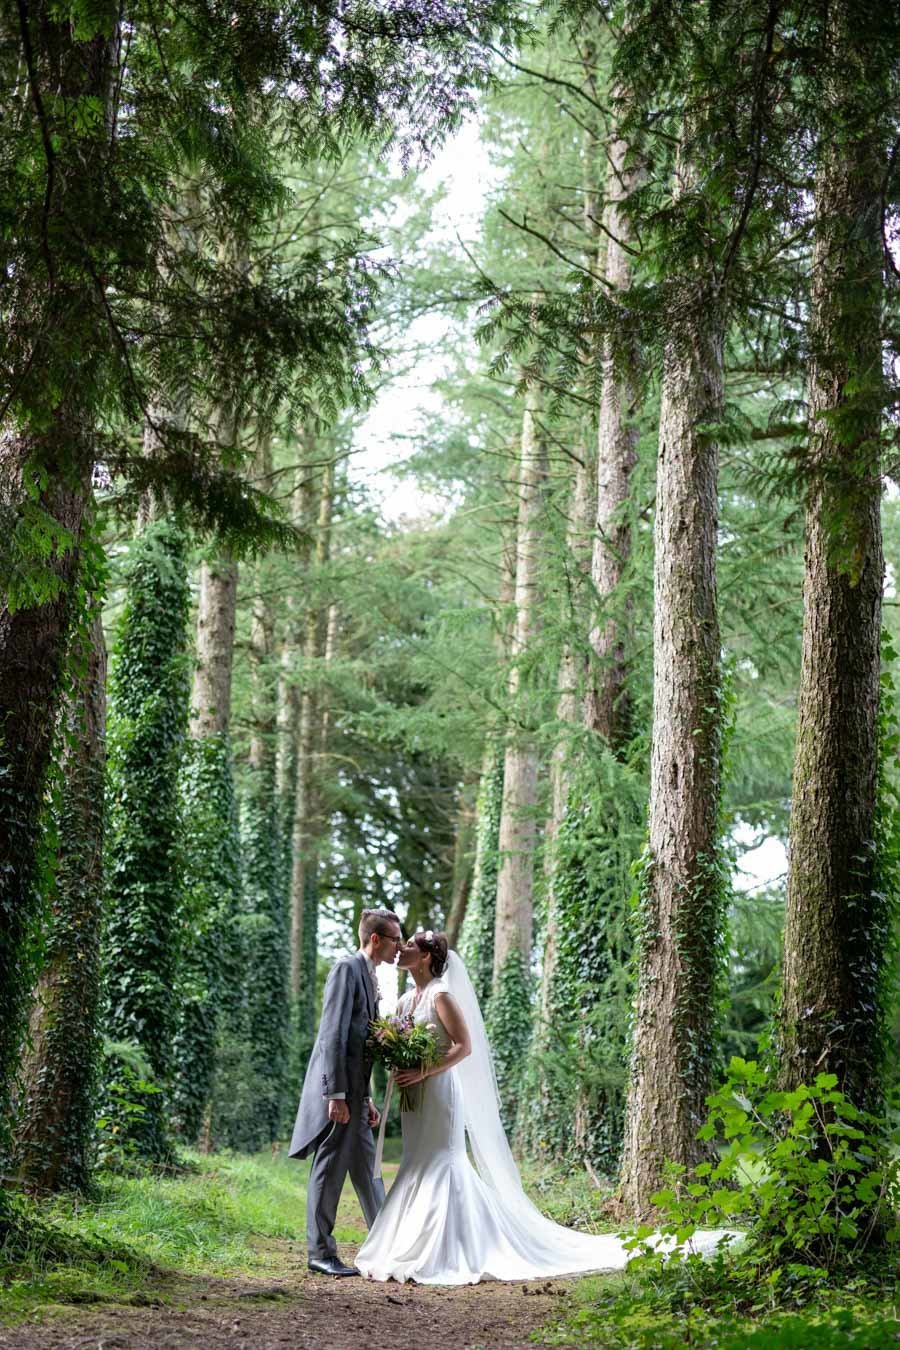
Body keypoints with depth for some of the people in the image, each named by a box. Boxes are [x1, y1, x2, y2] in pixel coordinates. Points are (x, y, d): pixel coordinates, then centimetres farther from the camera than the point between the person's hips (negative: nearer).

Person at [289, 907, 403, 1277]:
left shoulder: (368, 976, 17)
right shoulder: (347, 969, -11)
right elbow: (333, 1035, -18)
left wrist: (366, 1098, 19)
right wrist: (336, 1094, -21)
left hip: (354, 1092, 9)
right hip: (337, 1091, -9)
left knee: (367, 1169, 13)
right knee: (330, 1170, -2)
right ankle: (321, 1253, 5)